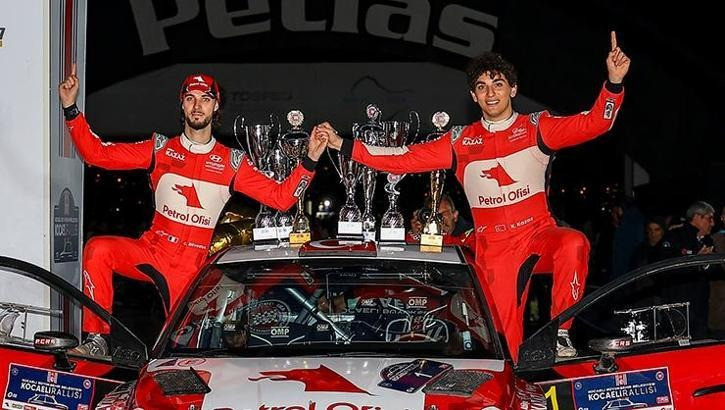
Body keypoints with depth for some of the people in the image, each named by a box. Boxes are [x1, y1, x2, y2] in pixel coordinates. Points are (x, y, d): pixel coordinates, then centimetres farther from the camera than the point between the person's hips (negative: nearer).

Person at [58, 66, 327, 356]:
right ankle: (97, 340, -22)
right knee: (98, 249, -28)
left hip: (193, 267, 0)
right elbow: (97, 153, 2)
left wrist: (310, 160, -12)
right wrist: (71, 109, -8)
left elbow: (280, 197, 0)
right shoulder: (160, 149, 5)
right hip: (152, 252, 0)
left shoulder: (232, 163, 4)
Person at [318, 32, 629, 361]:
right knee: (507, 344, -4)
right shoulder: (460, 142, 8)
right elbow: (404, 159, 8)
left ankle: (560, 334, -25)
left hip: (539, 235, -2)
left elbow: (594, 123, -10)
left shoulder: (536, 128, 2)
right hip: (495, 252, 2)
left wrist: (614, 81, -28)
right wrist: (343, 145, 2)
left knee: (573, 244, -35)